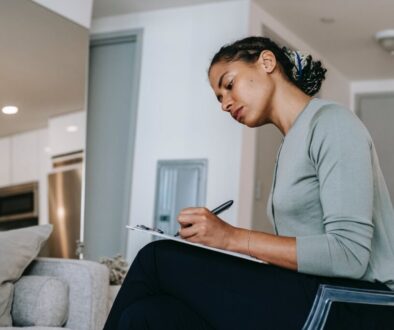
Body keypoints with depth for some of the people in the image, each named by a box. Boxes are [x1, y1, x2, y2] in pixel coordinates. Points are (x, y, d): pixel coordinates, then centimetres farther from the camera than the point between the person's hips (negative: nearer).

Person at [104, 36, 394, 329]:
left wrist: (233, 238, -16)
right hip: (306, 298, 7)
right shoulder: (291, 147, 20)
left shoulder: (331, 121, -5)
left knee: (159, 259, -14)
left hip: (356, 306, -7)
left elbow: (349, 255, -17)